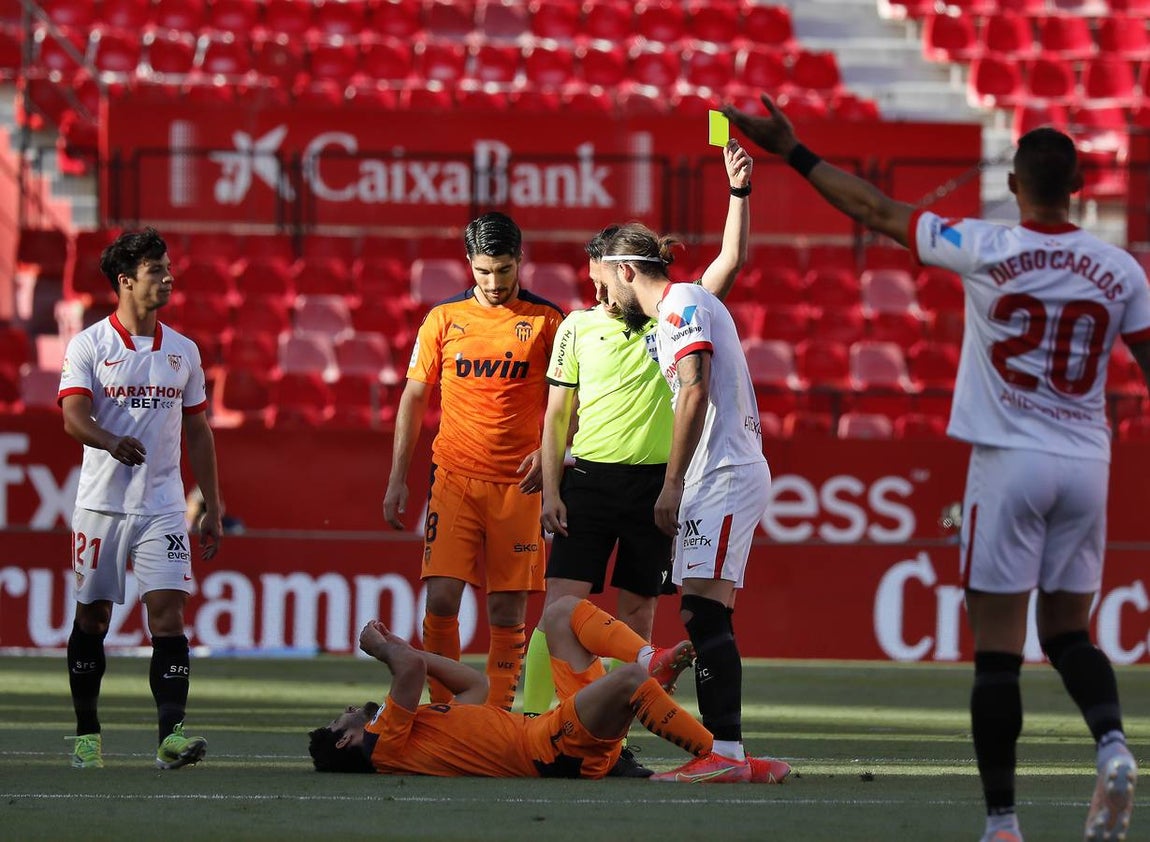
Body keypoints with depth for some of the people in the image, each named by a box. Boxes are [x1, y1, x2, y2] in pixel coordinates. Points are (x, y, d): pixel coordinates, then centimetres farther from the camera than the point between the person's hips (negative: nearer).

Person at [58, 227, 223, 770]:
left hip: (163, 506, 2)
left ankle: (171, 736, -19)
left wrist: (213, 509, 14)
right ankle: (86, 734, 20)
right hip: (101, 502, -2)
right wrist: (112, 442, -37)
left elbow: (197, 433, 16)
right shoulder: (88, 345, -2)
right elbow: (74, 416, -16)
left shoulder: (183, 351, 10)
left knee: (168, 613, -11)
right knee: (92, 618, 6)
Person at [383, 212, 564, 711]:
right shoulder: (444, 320, 6)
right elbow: (413, 399, 11)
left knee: (508, 610, 1)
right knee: (441, 599, -9)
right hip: (454, 478, 0)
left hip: (518, 483, 0)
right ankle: (443, 712, 0)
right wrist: (397, 480, 6)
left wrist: (548, 452, -11)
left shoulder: (546, 322, 3)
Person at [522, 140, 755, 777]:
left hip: (655, 481, 1)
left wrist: (739, 192, -10)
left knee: (637, 613, 3)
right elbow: (556, 416, 7)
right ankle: (531, 722, -8)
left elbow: (730, 262, 0)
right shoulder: (576, 330, 6)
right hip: (589, 479, -1)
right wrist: (551, 491, -1)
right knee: (561, 603, -10)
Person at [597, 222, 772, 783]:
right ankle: (721, 751, 5)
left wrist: (671, 484, -16)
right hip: (717, 480, 10)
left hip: (725, 477, -10)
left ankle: (724, 752, -19)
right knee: (701, 618, 6)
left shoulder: (683, 302, -6)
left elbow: (695, 391, -16)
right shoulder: (670, 315, 23)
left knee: (706, 614, -15)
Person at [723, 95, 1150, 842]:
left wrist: (792, 152, 9)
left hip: (1009, 462, -3)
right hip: (1087, 465, 3)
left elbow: (877, 212, 0)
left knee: (998, 646, -1)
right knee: (1069, 632, 15)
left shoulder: (985, 250, -7)